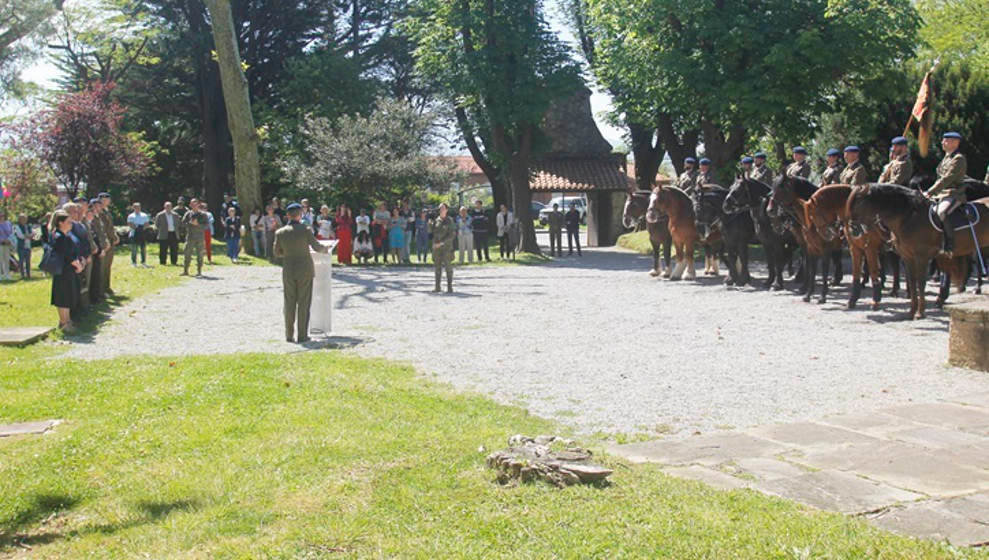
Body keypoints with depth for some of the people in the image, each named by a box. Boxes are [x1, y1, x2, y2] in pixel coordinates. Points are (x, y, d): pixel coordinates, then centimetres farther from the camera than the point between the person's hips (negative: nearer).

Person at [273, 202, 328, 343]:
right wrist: (325, 248, 14)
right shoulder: (306, 230, -10)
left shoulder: (280, 232, -2)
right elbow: (316, 247, -6)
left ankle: (289, 335, 13)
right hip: (305, 270, -2)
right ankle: (302, 335, 4)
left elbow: (277, 253, 4)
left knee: (289, 303, 10)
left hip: (288, 271, 2)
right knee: (304, 303, 4)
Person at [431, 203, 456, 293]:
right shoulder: (436, 220, 10)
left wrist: (442, 242, -15)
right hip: (436, 246, 4)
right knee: (437, 266, 6)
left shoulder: (450, 220, -4)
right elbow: (433, 232, 14)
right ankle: (437, 287, 12)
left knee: (448, 266, -5)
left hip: (446, 246, -4)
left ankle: (450, 287, -1)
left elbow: (452, 234, -10)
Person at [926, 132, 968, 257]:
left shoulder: (959, 159, -11)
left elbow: (946, 180, -19)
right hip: (941, 194, 10)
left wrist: (929, 192, -23)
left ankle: (949, 246, -31)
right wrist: (931, 193, 8)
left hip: (954, 195, -10)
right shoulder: (946, 158, 18)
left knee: (941, 212, -34)